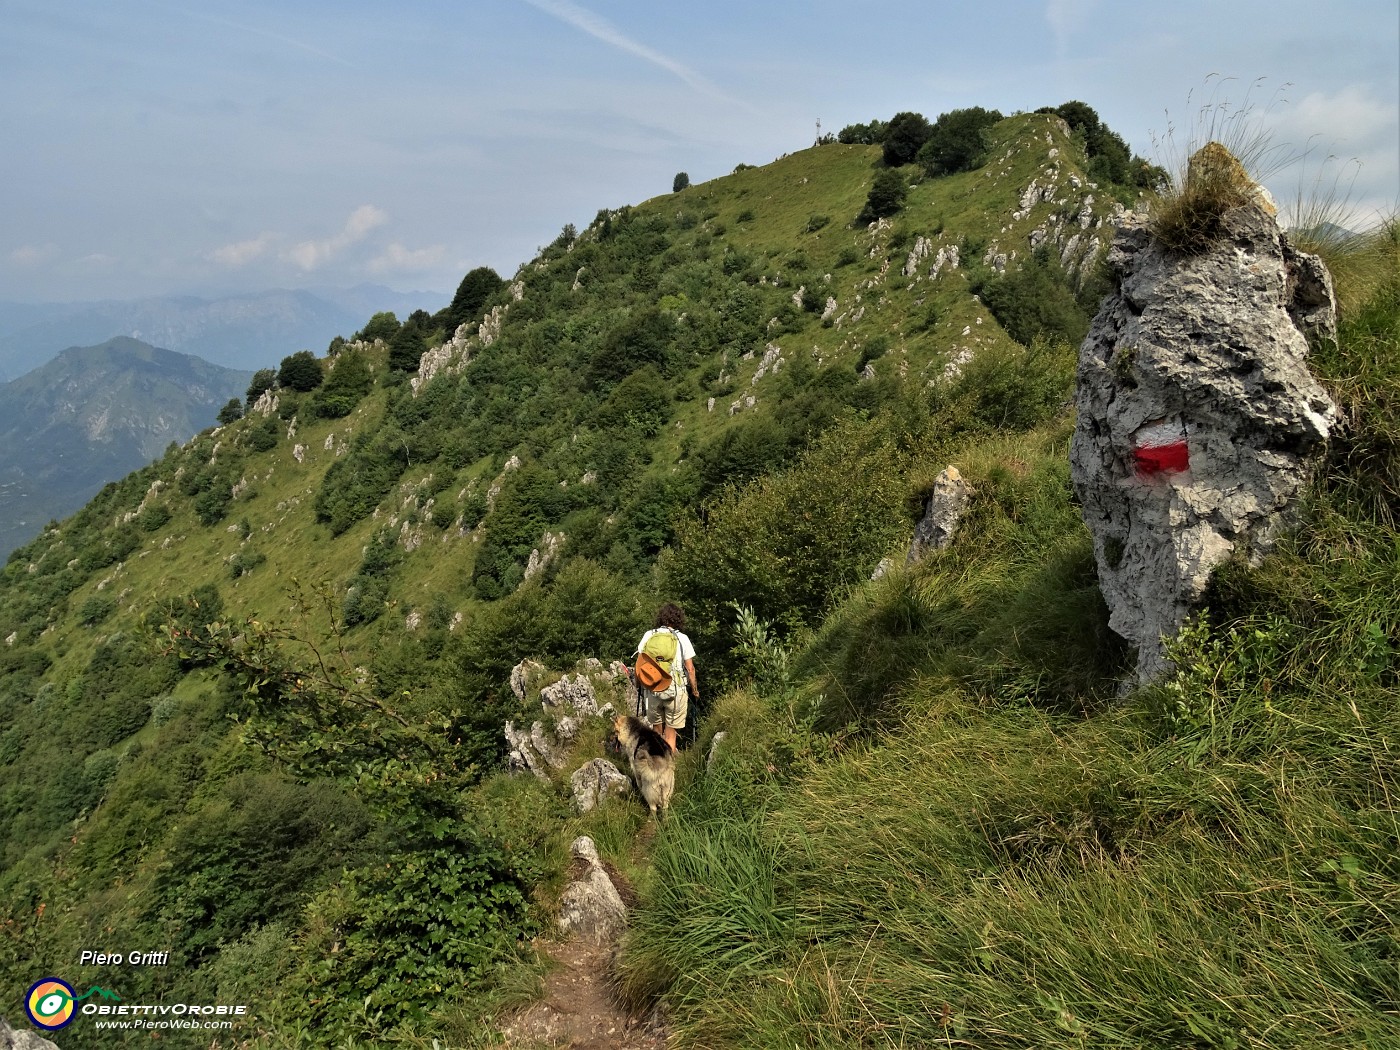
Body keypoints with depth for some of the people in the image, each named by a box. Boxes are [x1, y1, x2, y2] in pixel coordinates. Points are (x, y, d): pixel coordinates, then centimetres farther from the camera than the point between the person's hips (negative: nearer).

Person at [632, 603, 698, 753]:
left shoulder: (649, 635, 3)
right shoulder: (682, 638, -2)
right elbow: (690, 669, -2)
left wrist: (639, 685, 12)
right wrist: (695, 690, 9)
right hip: (675, 689, -2)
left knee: (657, 730, 19)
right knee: (670, 734, 7)